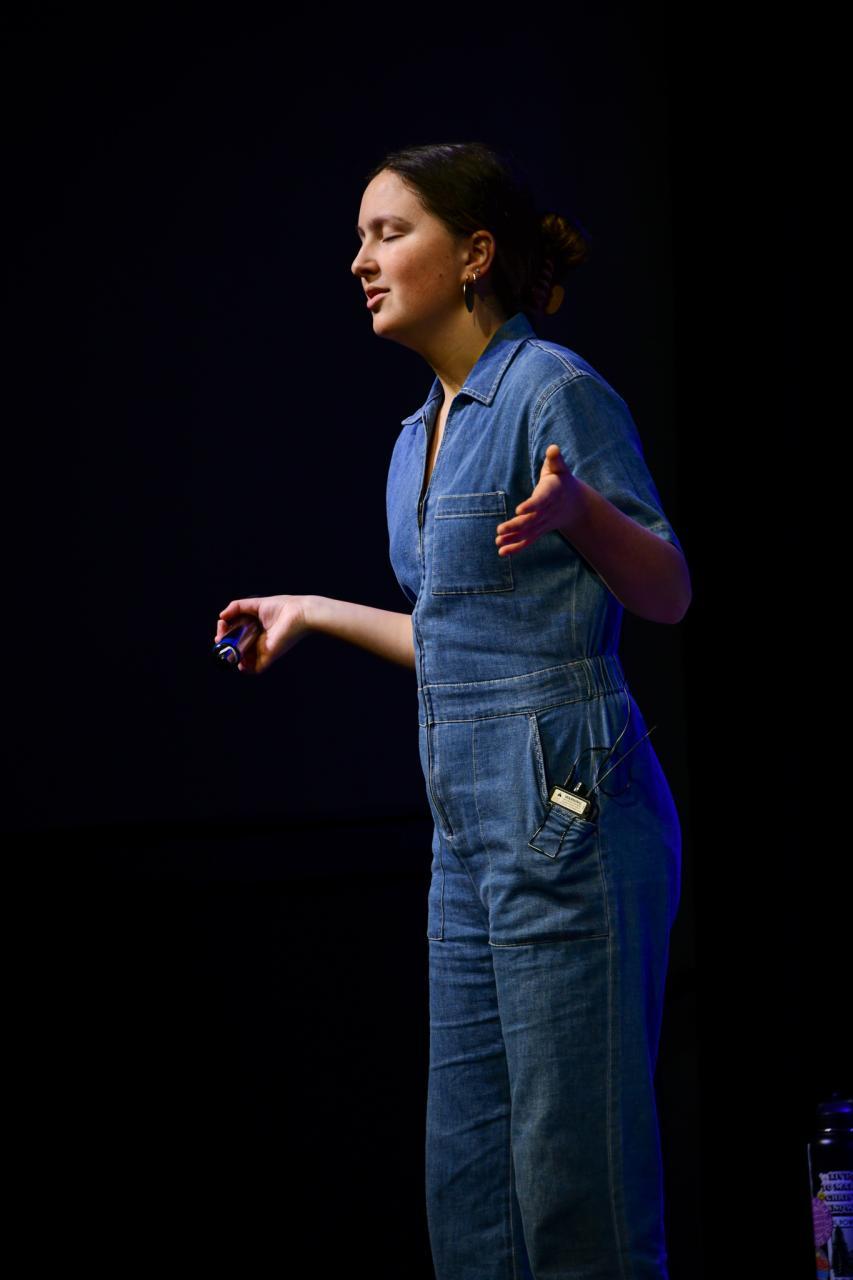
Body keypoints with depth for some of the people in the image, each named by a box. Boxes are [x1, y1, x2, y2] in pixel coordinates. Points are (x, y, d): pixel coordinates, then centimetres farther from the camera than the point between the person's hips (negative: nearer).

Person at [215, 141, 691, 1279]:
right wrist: (314, 613, 32)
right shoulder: (423, 436, 18)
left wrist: (576, 509, -29)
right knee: (467, 1185, 11)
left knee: (575, 1182, -5)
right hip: (472, 832, 9)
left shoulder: (555, 388, -8)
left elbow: (667, 594, -11)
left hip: (568, 812, -9)